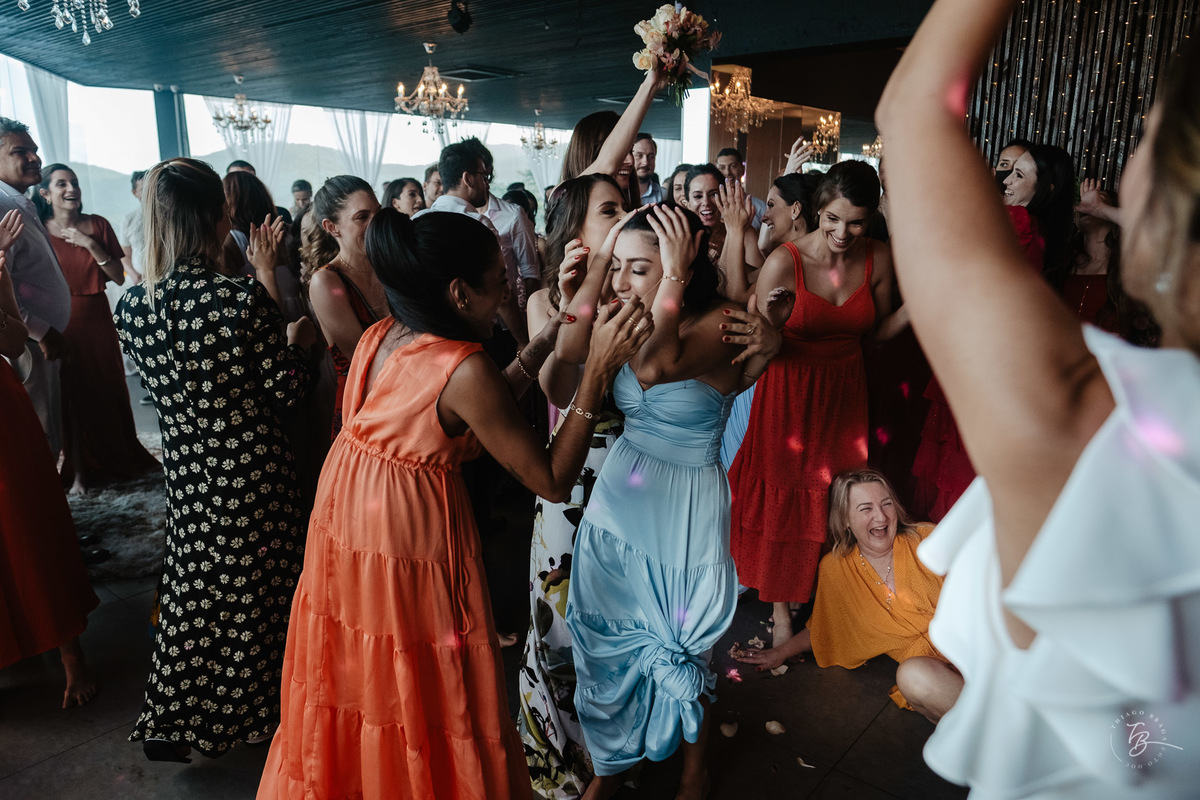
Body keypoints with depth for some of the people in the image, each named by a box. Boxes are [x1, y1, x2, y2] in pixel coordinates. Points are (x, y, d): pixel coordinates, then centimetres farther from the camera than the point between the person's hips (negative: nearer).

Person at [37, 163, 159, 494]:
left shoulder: (97, 225, 1)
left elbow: (119, 277, -3)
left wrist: (91, 246, -14)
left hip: (98, 318, 2)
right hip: (61, 324, -2)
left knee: (109, 389, 8)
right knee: (72, 395, 4)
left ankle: (118, 458, 26)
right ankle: (79, 470, 16)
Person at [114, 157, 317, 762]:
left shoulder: (134, 306, -7)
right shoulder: (246, 298, -22)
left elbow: (160, 387, 7)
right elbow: (284, 390, -15)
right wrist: (297, 342, 3)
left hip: (186, 472, 4)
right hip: (253, 472, -4)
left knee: (192, 587, 20)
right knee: (257, 587, 15)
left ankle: (168, 723, 31)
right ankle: (251, 705, 34)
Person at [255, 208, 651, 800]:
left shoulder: (380, 337, -2)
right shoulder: (465, 369, -26)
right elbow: (553, 482, -22)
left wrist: (549, 337, 3)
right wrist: (597, 369, -23)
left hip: (344, 522, 8)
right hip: (412, 550, -8)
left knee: (355, 679, 28)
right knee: (419, 701, 15)